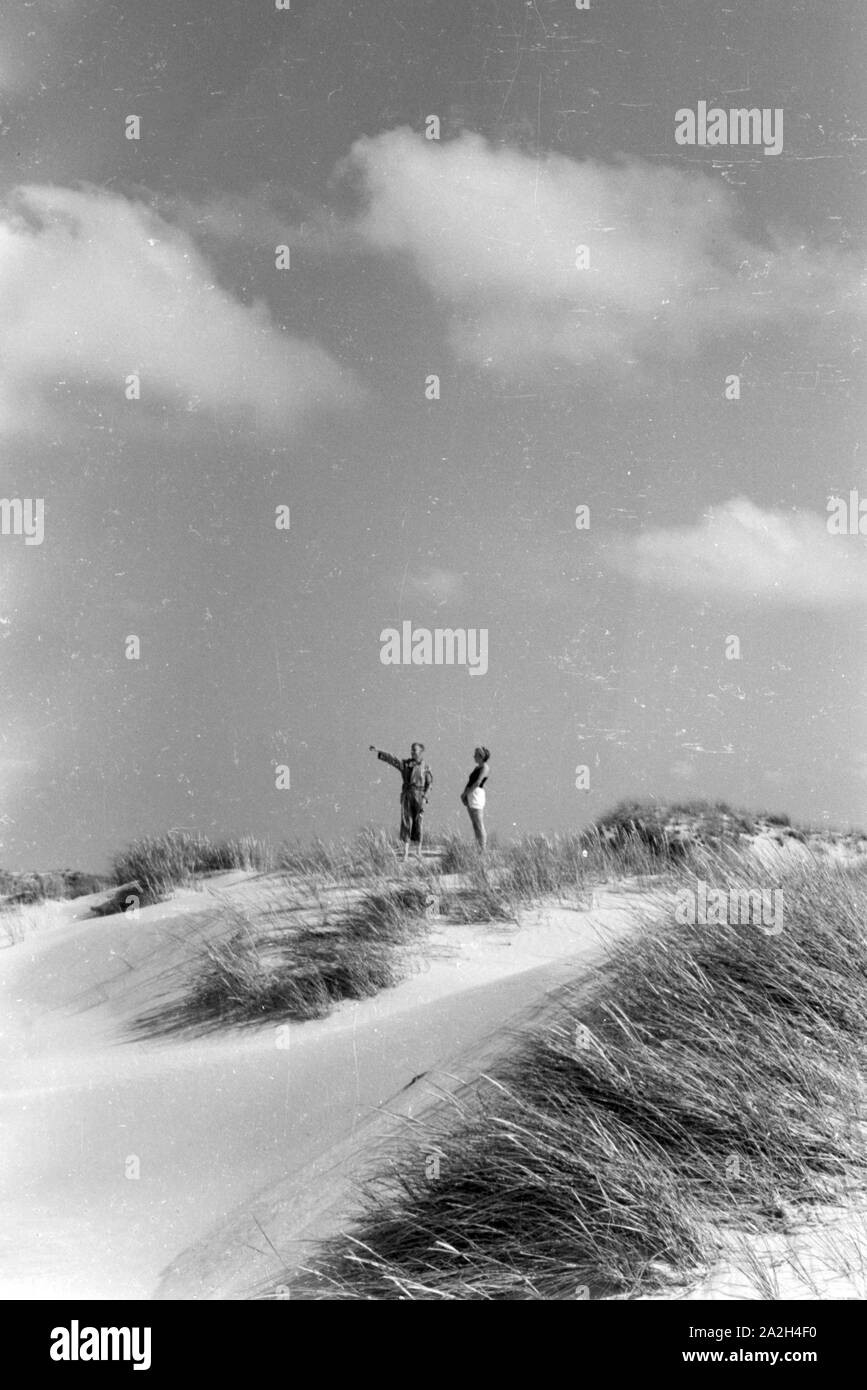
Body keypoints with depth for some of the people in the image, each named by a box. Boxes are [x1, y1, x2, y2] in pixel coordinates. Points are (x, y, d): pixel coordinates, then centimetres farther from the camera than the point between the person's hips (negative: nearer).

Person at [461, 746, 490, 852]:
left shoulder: (484, 767, -6)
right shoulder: (477, 767, 20)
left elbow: (478, 782, -15)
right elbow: (470, 781, 20)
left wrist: (467, 792, -12)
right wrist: (464, 793, 5)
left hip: (477, 793, -9)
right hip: (470, 796, 9)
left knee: (479, 825, -9)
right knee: (475, 825, 9)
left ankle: (483, 851, -8)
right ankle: (478, 849, 11)